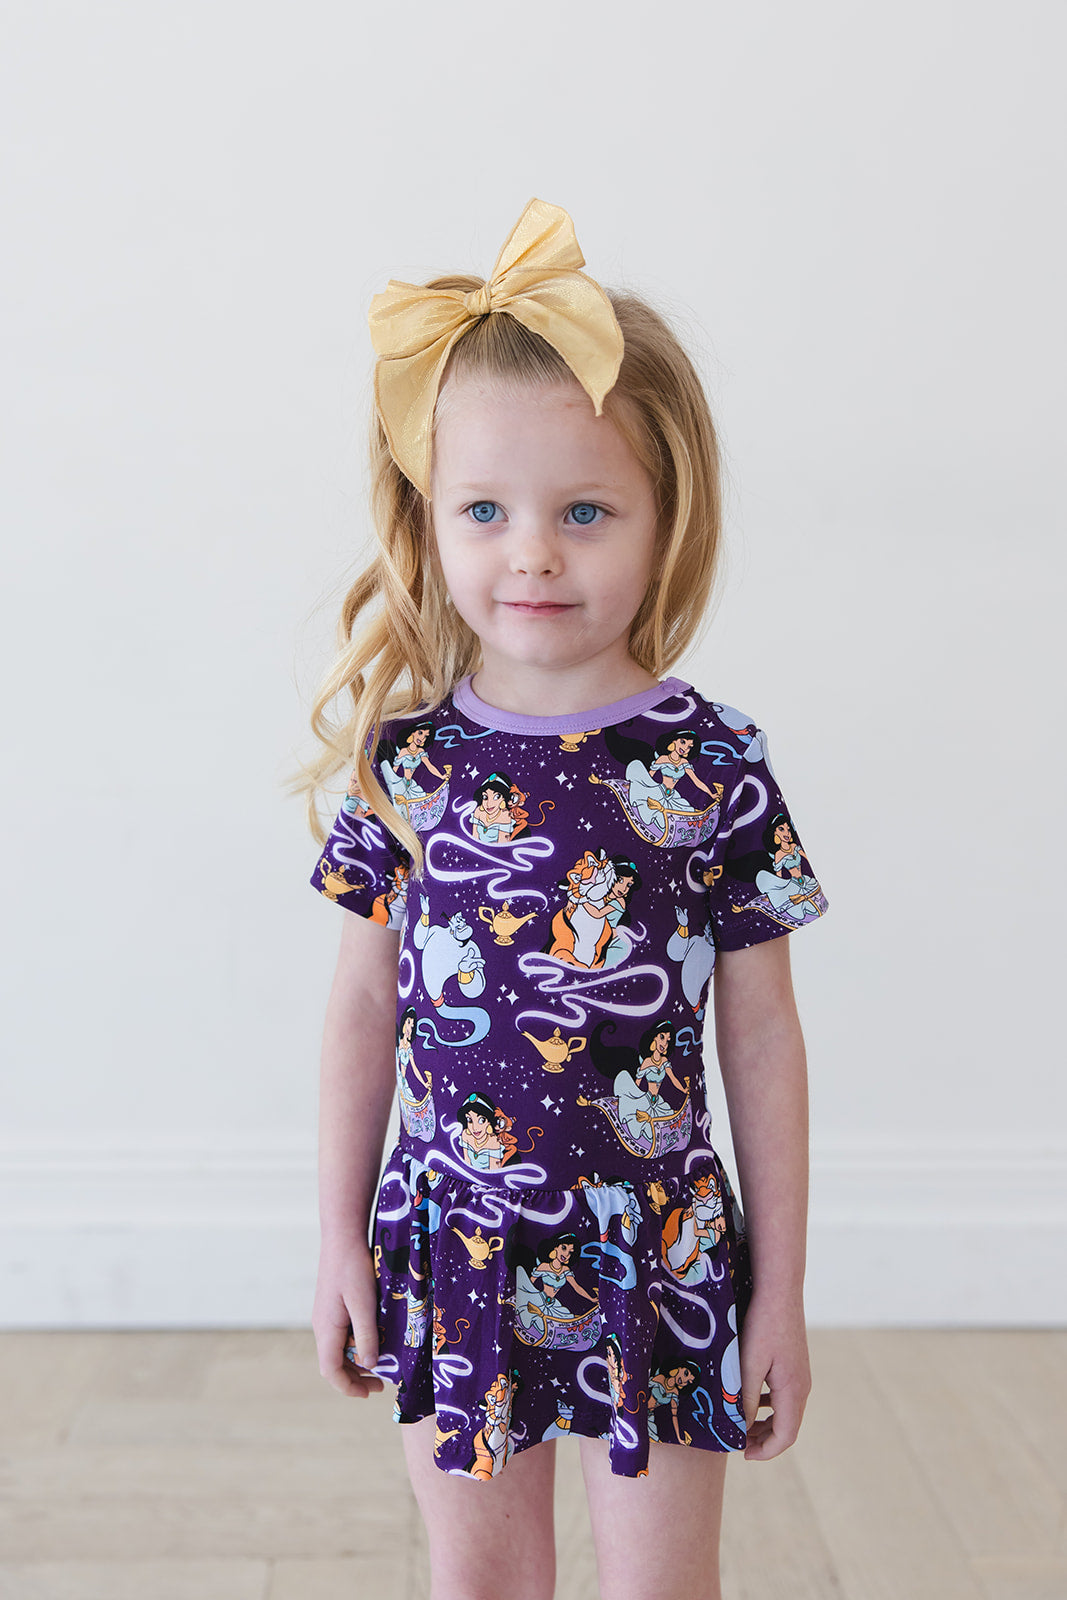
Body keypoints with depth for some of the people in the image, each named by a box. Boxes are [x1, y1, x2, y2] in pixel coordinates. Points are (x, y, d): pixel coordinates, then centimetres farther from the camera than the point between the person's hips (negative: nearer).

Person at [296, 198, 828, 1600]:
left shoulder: (713, 768, -12)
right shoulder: (404, 756, -6)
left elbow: (762, 1038, -4)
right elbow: (364, 1010, 2)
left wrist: (781, 1291, 0)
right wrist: (342, 1240, 6)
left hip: (661, 1265, -1)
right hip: (454, 1250, 2)